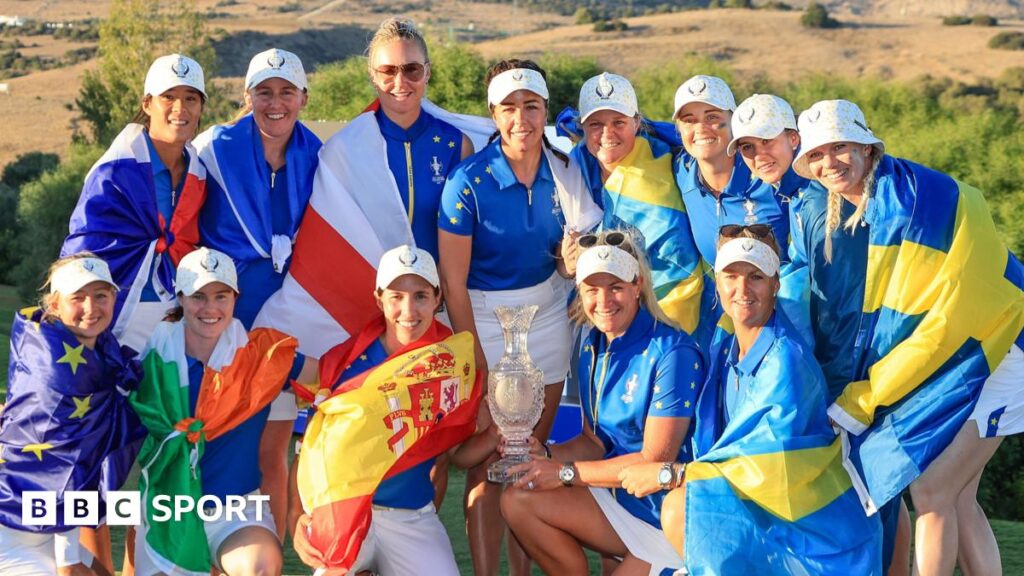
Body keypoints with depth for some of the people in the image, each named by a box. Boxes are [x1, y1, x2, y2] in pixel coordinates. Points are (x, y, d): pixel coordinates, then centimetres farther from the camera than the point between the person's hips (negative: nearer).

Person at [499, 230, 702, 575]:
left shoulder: (673, 353, -20)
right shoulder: (592, 346, 4)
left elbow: (656, 460, -20)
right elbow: (595, 441, 10)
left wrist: (565, 472, -17)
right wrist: (545, 454, -10)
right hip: (621, 500, 7)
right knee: (517, 503, -10)